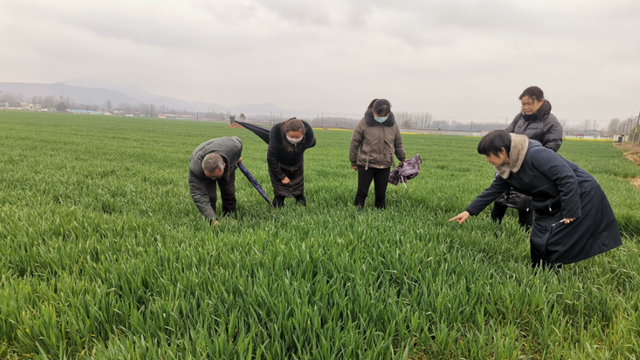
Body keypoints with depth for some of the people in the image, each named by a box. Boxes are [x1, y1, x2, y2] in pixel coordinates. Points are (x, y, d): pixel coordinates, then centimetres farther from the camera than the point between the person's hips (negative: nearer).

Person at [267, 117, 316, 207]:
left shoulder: (308, 134, -28)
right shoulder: (277, 137, -36)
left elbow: (312, 143, 1)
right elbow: (271, 159, -22)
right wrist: (281, 176, -16)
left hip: (296, 165, 3)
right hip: (279, 167, -3)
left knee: (299, 193, 7)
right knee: (279, 194, -3)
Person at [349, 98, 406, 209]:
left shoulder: (392, 125, 3)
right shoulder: (364, 123, -8)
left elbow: (398, 144, 18)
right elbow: (354, 143, 0)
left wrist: (403, 159, 25)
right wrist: (353, 162, 5)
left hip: (385, 166, 3)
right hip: (366, 164, -3)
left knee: (381, 193, 9)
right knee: (362, 192, -1)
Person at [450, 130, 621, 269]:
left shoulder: (535, 154, -29)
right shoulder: (506, 170, -2)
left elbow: (568, 178, -28)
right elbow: (492, 191, 9)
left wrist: (570, 212, -24)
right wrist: (469, 211, 5)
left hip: (581, 196, -8)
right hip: (553, 203, 9)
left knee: (554, 244, -7)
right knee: (538, 241, 8)